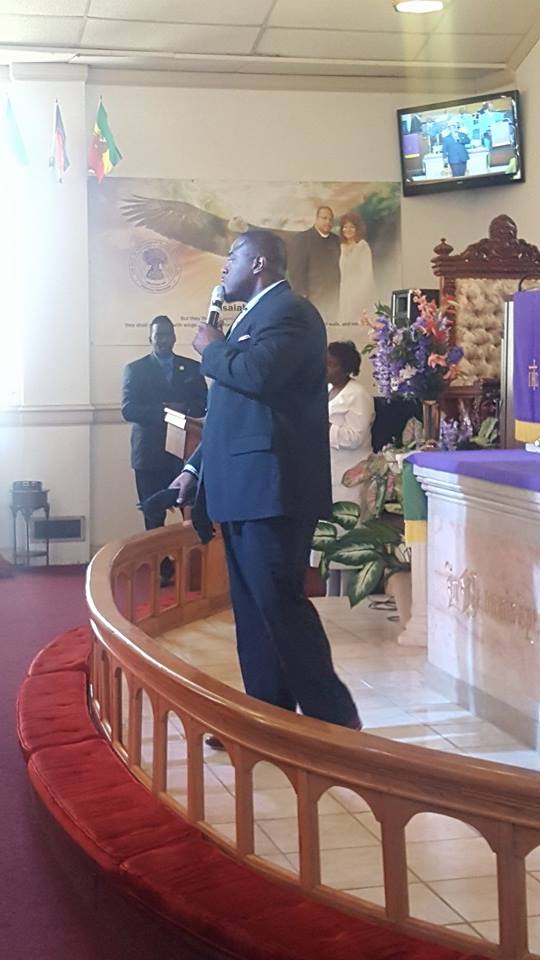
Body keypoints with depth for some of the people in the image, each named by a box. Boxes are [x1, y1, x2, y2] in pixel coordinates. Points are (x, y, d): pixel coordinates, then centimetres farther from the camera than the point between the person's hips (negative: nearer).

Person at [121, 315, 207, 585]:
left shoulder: (192, 367, 12)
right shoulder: (135, 369, 7)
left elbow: (203, 404, 5)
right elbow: (128, 409, -4)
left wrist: (183, 409, -16)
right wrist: (163, 411, -16)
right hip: (150, 453, -1)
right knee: (154, 516, 2)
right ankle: (162, 569, 10)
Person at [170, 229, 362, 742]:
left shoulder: (289, 311, -10)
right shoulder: (254, 317, 21)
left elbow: (256, 374, -27)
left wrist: (210, 348, -8)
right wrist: (196, 467, 19)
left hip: (271, 488, -10)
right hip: (245, 489, 10)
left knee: (279, 604, -9)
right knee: (253, 609, 11)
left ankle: (335, 721, 1)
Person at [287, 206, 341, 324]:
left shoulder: (336, 240, 14)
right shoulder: (301, 239, -1)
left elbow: (338, 269, 17)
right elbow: (295, 271, -5)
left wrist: (339, 295, 9)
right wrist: (302, 296, -11)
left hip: (332, 301, 5)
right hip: (311, 300, -4)